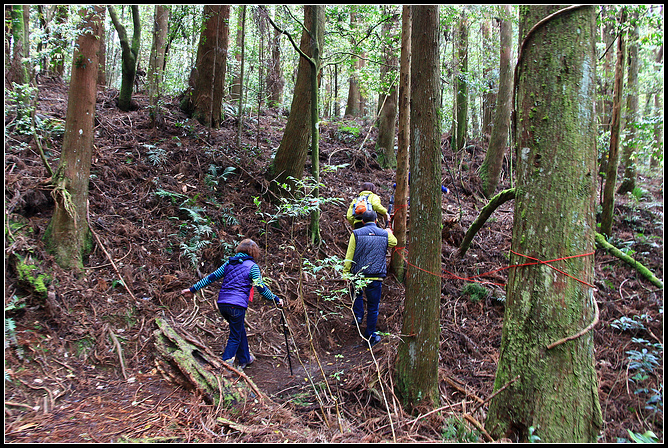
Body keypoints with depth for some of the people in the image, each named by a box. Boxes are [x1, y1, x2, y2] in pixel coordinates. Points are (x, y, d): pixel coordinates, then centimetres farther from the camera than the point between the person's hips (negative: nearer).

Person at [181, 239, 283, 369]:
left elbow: (212, 277, 14)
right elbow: (261, 288, -5)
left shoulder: (229, 263, 13)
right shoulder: (252, 266, -3)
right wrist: (276, 299, 5)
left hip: (222, 303, 6)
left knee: (240, 329, 24)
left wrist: (193, 289, 21)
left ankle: (245, 359, 37)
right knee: (235, 337, 5)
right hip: (237, 305, -6)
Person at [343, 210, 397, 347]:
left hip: (358, 275, 0)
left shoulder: (356, 233, -1)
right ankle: (370, 337, 17)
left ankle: (358, 315, 18)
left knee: (357, 294, 33)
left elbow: (349, 256, -3)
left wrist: (346, 273, 4)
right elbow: (394, 243, 29)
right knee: (373, 307, 10)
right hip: (376, 277, 0)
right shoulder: (385, 234, 5)